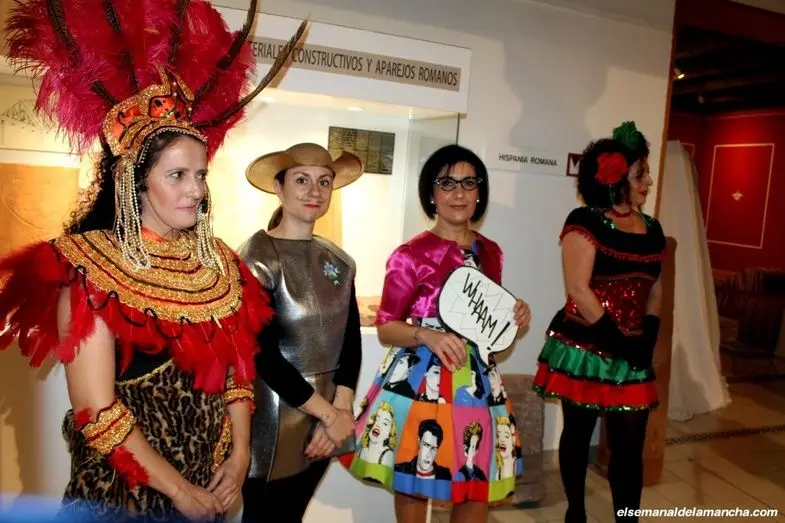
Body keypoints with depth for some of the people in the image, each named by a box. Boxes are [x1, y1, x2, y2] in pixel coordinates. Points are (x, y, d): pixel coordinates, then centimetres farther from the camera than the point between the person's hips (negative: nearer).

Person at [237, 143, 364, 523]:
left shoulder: (339, 260, 4)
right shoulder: (258, 258, -13)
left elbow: (351, 342, 4)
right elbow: (264, 356, -18)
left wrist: (341, 409, -9)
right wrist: (330, 414, -13)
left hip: (325, 422, 5)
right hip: (271, 422, -5)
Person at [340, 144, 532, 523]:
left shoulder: (490, 252, 6)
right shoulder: (411, 255, -12)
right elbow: (386, 328, -8)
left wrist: (514, 317, -3)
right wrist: (429, 336, -25)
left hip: (476, 376, 5)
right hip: (421, 379, -5)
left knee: (478, 484, 14)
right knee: (414, 481, 10)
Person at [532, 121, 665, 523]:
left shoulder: (652, 229, 10)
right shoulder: (585, 222, -9)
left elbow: (654, 291, 14)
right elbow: (578, 289, -15)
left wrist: (646, 341, 1)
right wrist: (618, 340, -15)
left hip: (633, 353, 5)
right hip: (585, 349, -5)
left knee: (630, 444, 6)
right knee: (578, 434, 11)